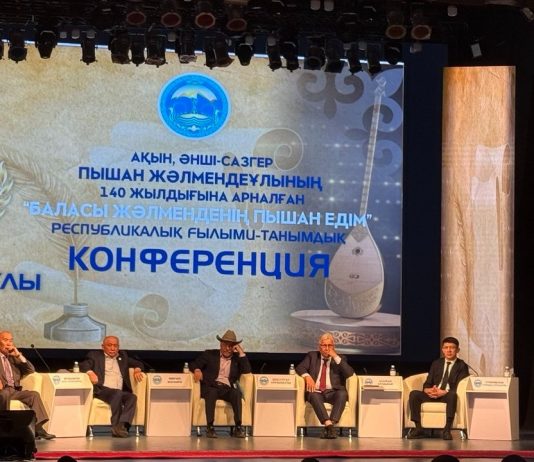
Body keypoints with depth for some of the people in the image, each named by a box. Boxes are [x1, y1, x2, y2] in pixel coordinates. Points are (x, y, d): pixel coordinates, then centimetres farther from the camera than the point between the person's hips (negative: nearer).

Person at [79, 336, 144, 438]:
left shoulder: (123, 356, 28)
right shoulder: (95, 355, 15)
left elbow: (138, 363, 32)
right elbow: (83, 365, 0)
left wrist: (137, 369, 7)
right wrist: (90, 372, -22)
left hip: (121, 392, 4)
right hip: (102, 390, -4)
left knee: (132, 397, -29)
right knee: (117, 393, -36)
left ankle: (123, 425, -44)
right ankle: (116, 426, -38)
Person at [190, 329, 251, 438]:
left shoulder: (237, 358, 19)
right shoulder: (210, 354, 16)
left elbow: (247, 370, 4)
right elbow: (193, 364, 10)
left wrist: (241, 353, 2)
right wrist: (197, 370, -13)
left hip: (227, 388, 1)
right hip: (211, 387, -1)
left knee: (236, 393, -32)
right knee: (212, 392, -36)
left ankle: (238, 427, -34)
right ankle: (210, 427, -38)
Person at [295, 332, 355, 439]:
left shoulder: (339, 359, 16)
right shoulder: (312, 356, 20)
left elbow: (349, 373, 0)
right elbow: (299, 368, 8)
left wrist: (336, 357, -5)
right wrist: (307, 376, -14)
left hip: (332, 393, 0)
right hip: (316, 392, 0)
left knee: (343, 394, -34)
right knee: (313, 395, -36)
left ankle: (331, 424, -44)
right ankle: (328, 424, -50)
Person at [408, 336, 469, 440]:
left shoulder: (462, 366, 6)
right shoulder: (436, 364, 18)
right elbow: (426, 384, 12)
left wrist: (444, 392, -23)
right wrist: (429, 390, -13)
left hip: (447, 396, -4)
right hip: (433, 394, 4)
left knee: (453, 395, -40)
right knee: (414, 394, -24)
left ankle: (446, 430, -40)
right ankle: (418, 429, -23)